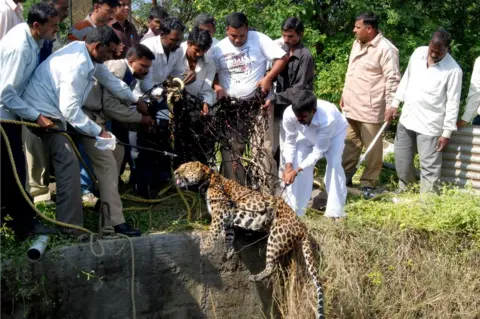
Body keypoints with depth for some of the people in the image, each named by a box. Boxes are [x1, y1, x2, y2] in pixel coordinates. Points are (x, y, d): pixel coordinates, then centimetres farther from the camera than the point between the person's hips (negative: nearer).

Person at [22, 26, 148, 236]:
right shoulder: (77, 65, -27)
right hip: (43, 112, -11)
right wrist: (99, 132, -25)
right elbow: (70, 109, -29)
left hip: (51, 110, 11)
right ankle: (71, 226, -11)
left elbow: (110, 80, 20)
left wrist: (135, 100, 32)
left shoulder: (88, 55, 4)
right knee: (69, 164, -15)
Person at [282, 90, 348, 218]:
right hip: (308, 134, 3)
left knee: (334, 163, -21)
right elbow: (290, 141, -20)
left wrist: (297, 171, -38)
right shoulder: (288, 114, -38)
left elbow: (318, 152, -34)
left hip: (335, 132, -3)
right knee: (296, 162, -10)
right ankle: (294, 209, 3)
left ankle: (335, 211, -11)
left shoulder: (327, 120, -46)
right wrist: (289, 166, -31)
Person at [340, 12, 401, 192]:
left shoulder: (385, 49, -15)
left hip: (370, 109, -8)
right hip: (351, 106, 8)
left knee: (372, 148, 3)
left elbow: (393, 79, -17)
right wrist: (344, 94, 22)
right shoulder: (357, 44, 11)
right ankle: (345, 177, 28)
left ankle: (368, 183, 13)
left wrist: (391, 105, -20)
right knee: (350, 143, 17)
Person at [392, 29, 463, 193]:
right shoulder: (418, 53, 0)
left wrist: (446, 132, -13)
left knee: (429, 167, -4)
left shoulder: (453, 70, -16)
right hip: (407, 118, 6)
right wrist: (395, 103, 11)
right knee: (402, 161, 18)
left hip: (429, 124, -6)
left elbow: (453, 103, -13)